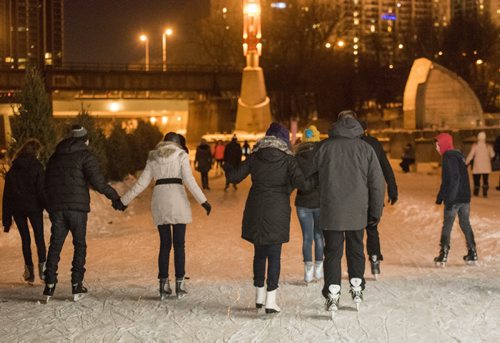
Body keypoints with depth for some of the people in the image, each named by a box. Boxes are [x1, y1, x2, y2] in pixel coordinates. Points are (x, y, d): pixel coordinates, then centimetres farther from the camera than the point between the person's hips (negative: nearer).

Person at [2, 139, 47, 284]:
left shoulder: (13, 169, 6)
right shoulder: (37, 167, -5)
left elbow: (7, 193, 7)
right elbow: (42, 190, -11)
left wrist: (6, 218, 10)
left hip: (17, 208, 3)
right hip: (34, 207, -3)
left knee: (25, 239, 10)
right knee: (39, 238, 5)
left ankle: (29, 270, 7)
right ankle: (42, 267, -8)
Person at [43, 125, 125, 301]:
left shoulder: (55, 156, 16)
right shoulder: (85, 156, -2)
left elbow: (47, 183, 19)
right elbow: (98, 181, -13)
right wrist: (115, 197, -7)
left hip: (56, 207, 4)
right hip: (77, 207, -4)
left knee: (55, 245, 7)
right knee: (79, 245, 7)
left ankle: (49, 285, -1)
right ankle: (76, 285, 3)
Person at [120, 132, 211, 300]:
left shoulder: (153, 157, 15)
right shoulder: (181, 155, 4)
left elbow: (142, 183, 9)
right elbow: (189, 180, -8)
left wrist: (124, 200, 16)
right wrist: (203, 201, -9)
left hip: (159, 201, 4)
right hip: (177, 200, -3)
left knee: (164, 244, 9)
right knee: (179, 244, 2)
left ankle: (163, 286, 7)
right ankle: (179, 286, 1)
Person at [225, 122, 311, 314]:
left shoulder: (255, 157, 2)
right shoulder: (288, 159, -5)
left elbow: (235, 177, 4)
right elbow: (300, 181, -17)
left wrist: (227, 169, 25)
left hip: (256, 210, 3)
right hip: (277, 211, -3)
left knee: (259, 253, 15)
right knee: (274, 255, 1)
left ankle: (260, 296, 23)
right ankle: (270, 300, -4)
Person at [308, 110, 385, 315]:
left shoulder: (325, 147, -1)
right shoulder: (365, 148, 2)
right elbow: (377, 182, 1)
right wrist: (375, 212, 7)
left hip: (331, 212, -1)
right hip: (357, 212, 1)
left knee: (332, 251, 4)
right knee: (356, 248, 19)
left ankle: (332, 295, -3)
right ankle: (356, 288, 24)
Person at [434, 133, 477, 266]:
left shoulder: (449, 157, -13)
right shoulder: (458, 155, 16)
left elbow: (454, 179, -21)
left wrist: (449, 199, -22)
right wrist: (441, 196, 26)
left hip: (454, 199, -9)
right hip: (465, 197, 9)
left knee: (447, 225, -4)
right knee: (465, 223, 15)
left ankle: (443, 255, -6)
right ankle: (472, 254, 17)